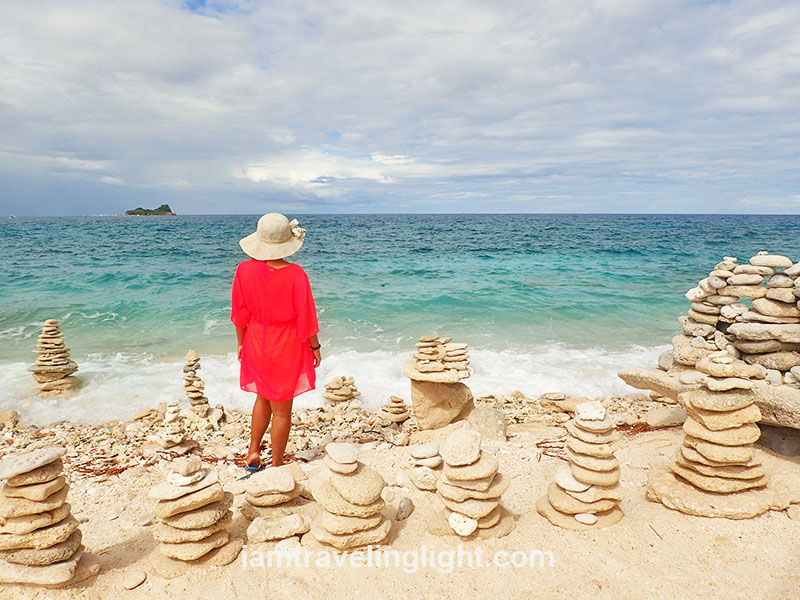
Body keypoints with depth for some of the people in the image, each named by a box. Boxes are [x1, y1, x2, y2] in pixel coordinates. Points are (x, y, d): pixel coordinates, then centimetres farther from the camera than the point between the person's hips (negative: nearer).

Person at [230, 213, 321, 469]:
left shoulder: (245, 269, -10)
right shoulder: (295, 274, -22)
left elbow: (240, 313, 0)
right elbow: (305, 316, -13)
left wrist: (241, 342, 13)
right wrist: (314, 346, 0)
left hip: (257, 345, 4)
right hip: (287, 348, -4)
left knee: (263, 398, 27)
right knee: (282, 409, 10)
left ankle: (253, 452, 30)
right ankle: (277, 465, 23)